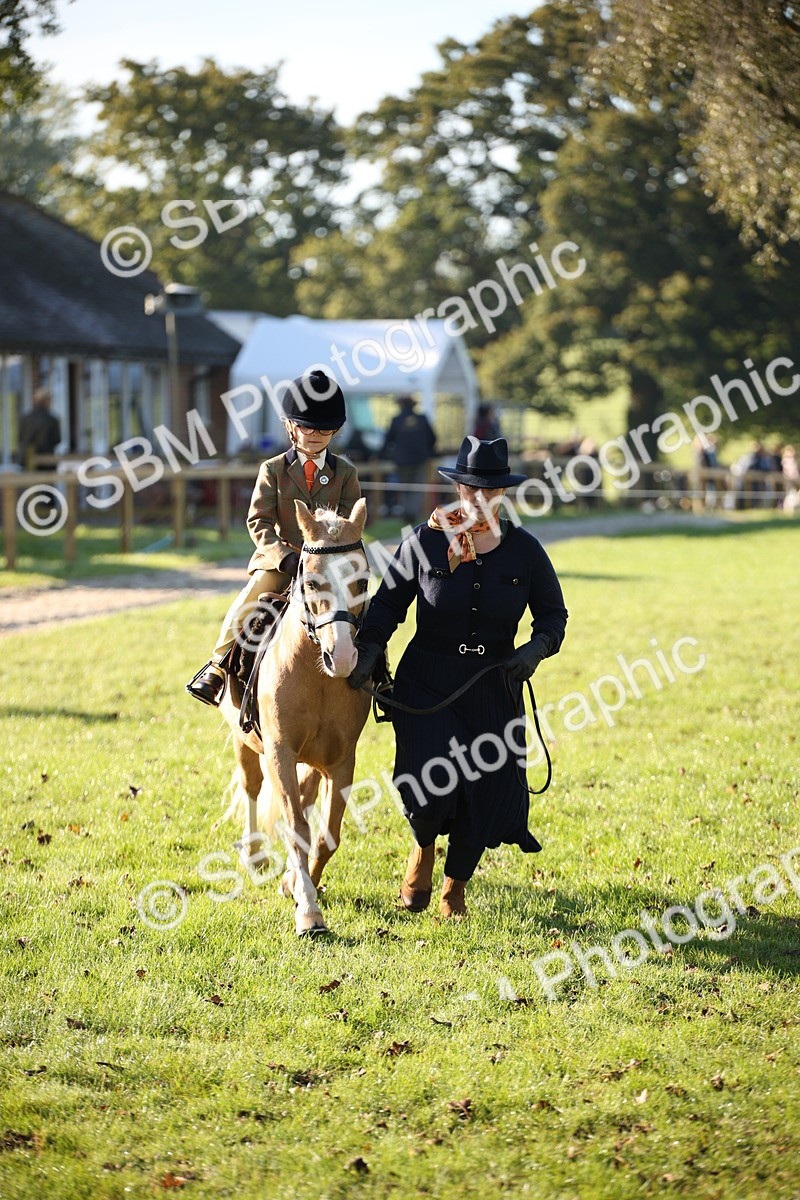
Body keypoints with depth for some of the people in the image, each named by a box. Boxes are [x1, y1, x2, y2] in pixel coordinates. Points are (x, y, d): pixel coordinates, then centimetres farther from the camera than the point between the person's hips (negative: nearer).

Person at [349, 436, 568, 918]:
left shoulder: (524, 549, -2)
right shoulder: (425, 542, -5)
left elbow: (554, 614, 7)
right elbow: (388, 604, 0)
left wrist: (536, 649, -13)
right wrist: (369, 651, -16)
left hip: (494, 685, 2)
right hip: (427, 680, -2)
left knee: (488, 792, 1)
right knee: (433, 785, -18)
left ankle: (456, 886, 28)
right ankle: (423, 849, 18)